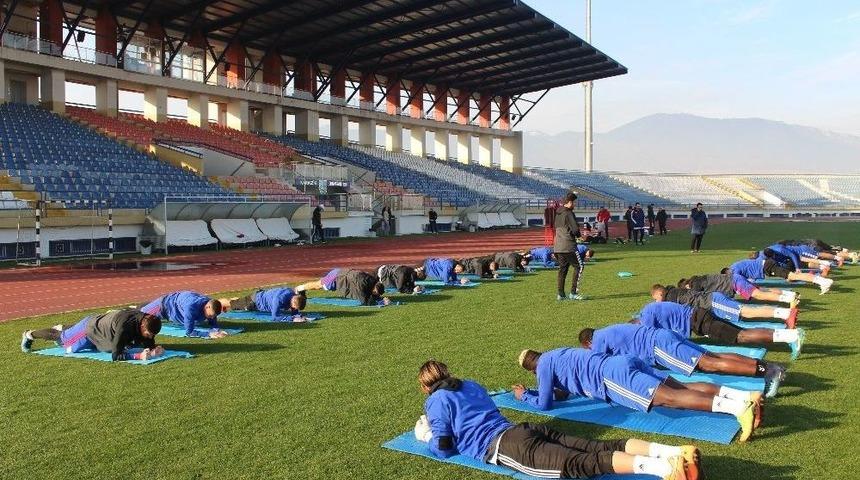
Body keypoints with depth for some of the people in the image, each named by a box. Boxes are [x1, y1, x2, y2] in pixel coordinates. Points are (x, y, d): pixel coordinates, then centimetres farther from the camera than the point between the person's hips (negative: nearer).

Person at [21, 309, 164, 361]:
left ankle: (61, 328, 67)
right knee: (62, 337, 21)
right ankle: (29, 335, 47)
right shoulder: (125, 326, -46)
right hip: (89, 328, -6)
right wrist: (139, 356, -55)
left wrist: (154, 350, -35)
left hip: (101, 323, 6)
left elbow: (149, 345, -12)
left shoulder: (146, 321, -25)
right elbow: (116, 356, -44)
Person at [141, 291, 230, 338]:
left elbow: (213, 325, -19)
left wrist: (218, 331, -42)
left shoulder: (212, 306, -31)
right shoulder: (191, 307, -49)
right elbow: (189, 332, -46)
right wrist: (208, 334, -55)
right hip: (166, 304, -6)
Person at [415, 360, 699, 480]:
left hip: (502, 447, -8)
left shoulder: (436, 401, 8)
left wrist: (429, 436, 24)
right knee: (597, 448, -8)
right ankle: (676, 452, -26)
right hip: (523, 430, 8)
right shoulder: (471, 385, 31)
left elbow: (442, 447, 2)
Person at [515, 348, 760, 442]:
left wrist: (525, 395, 27)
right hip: (624, 362, 8)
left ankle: (738, 409, -37)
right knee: (683, 387, -1)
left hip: (613, 377, -8)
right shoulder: (556, 355, 33)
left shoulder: (544, 364, 8)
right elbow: (567, 388, 46)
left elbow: (544, 404, 10)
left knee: (670, 398, -21)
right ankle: (747, 396, -15)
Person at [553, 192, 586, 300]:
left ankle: (560, 294, 11)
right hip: (568, 246, -9)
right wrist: (578, 234, 6)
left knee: (562, 269, 12)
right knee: (579, 267, -1)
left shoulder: (558, 214, 14)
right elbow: (575, 229, -18)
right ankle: (573, 293, -5)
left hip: (558, 246, 9)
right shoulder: (569, 213, -12)